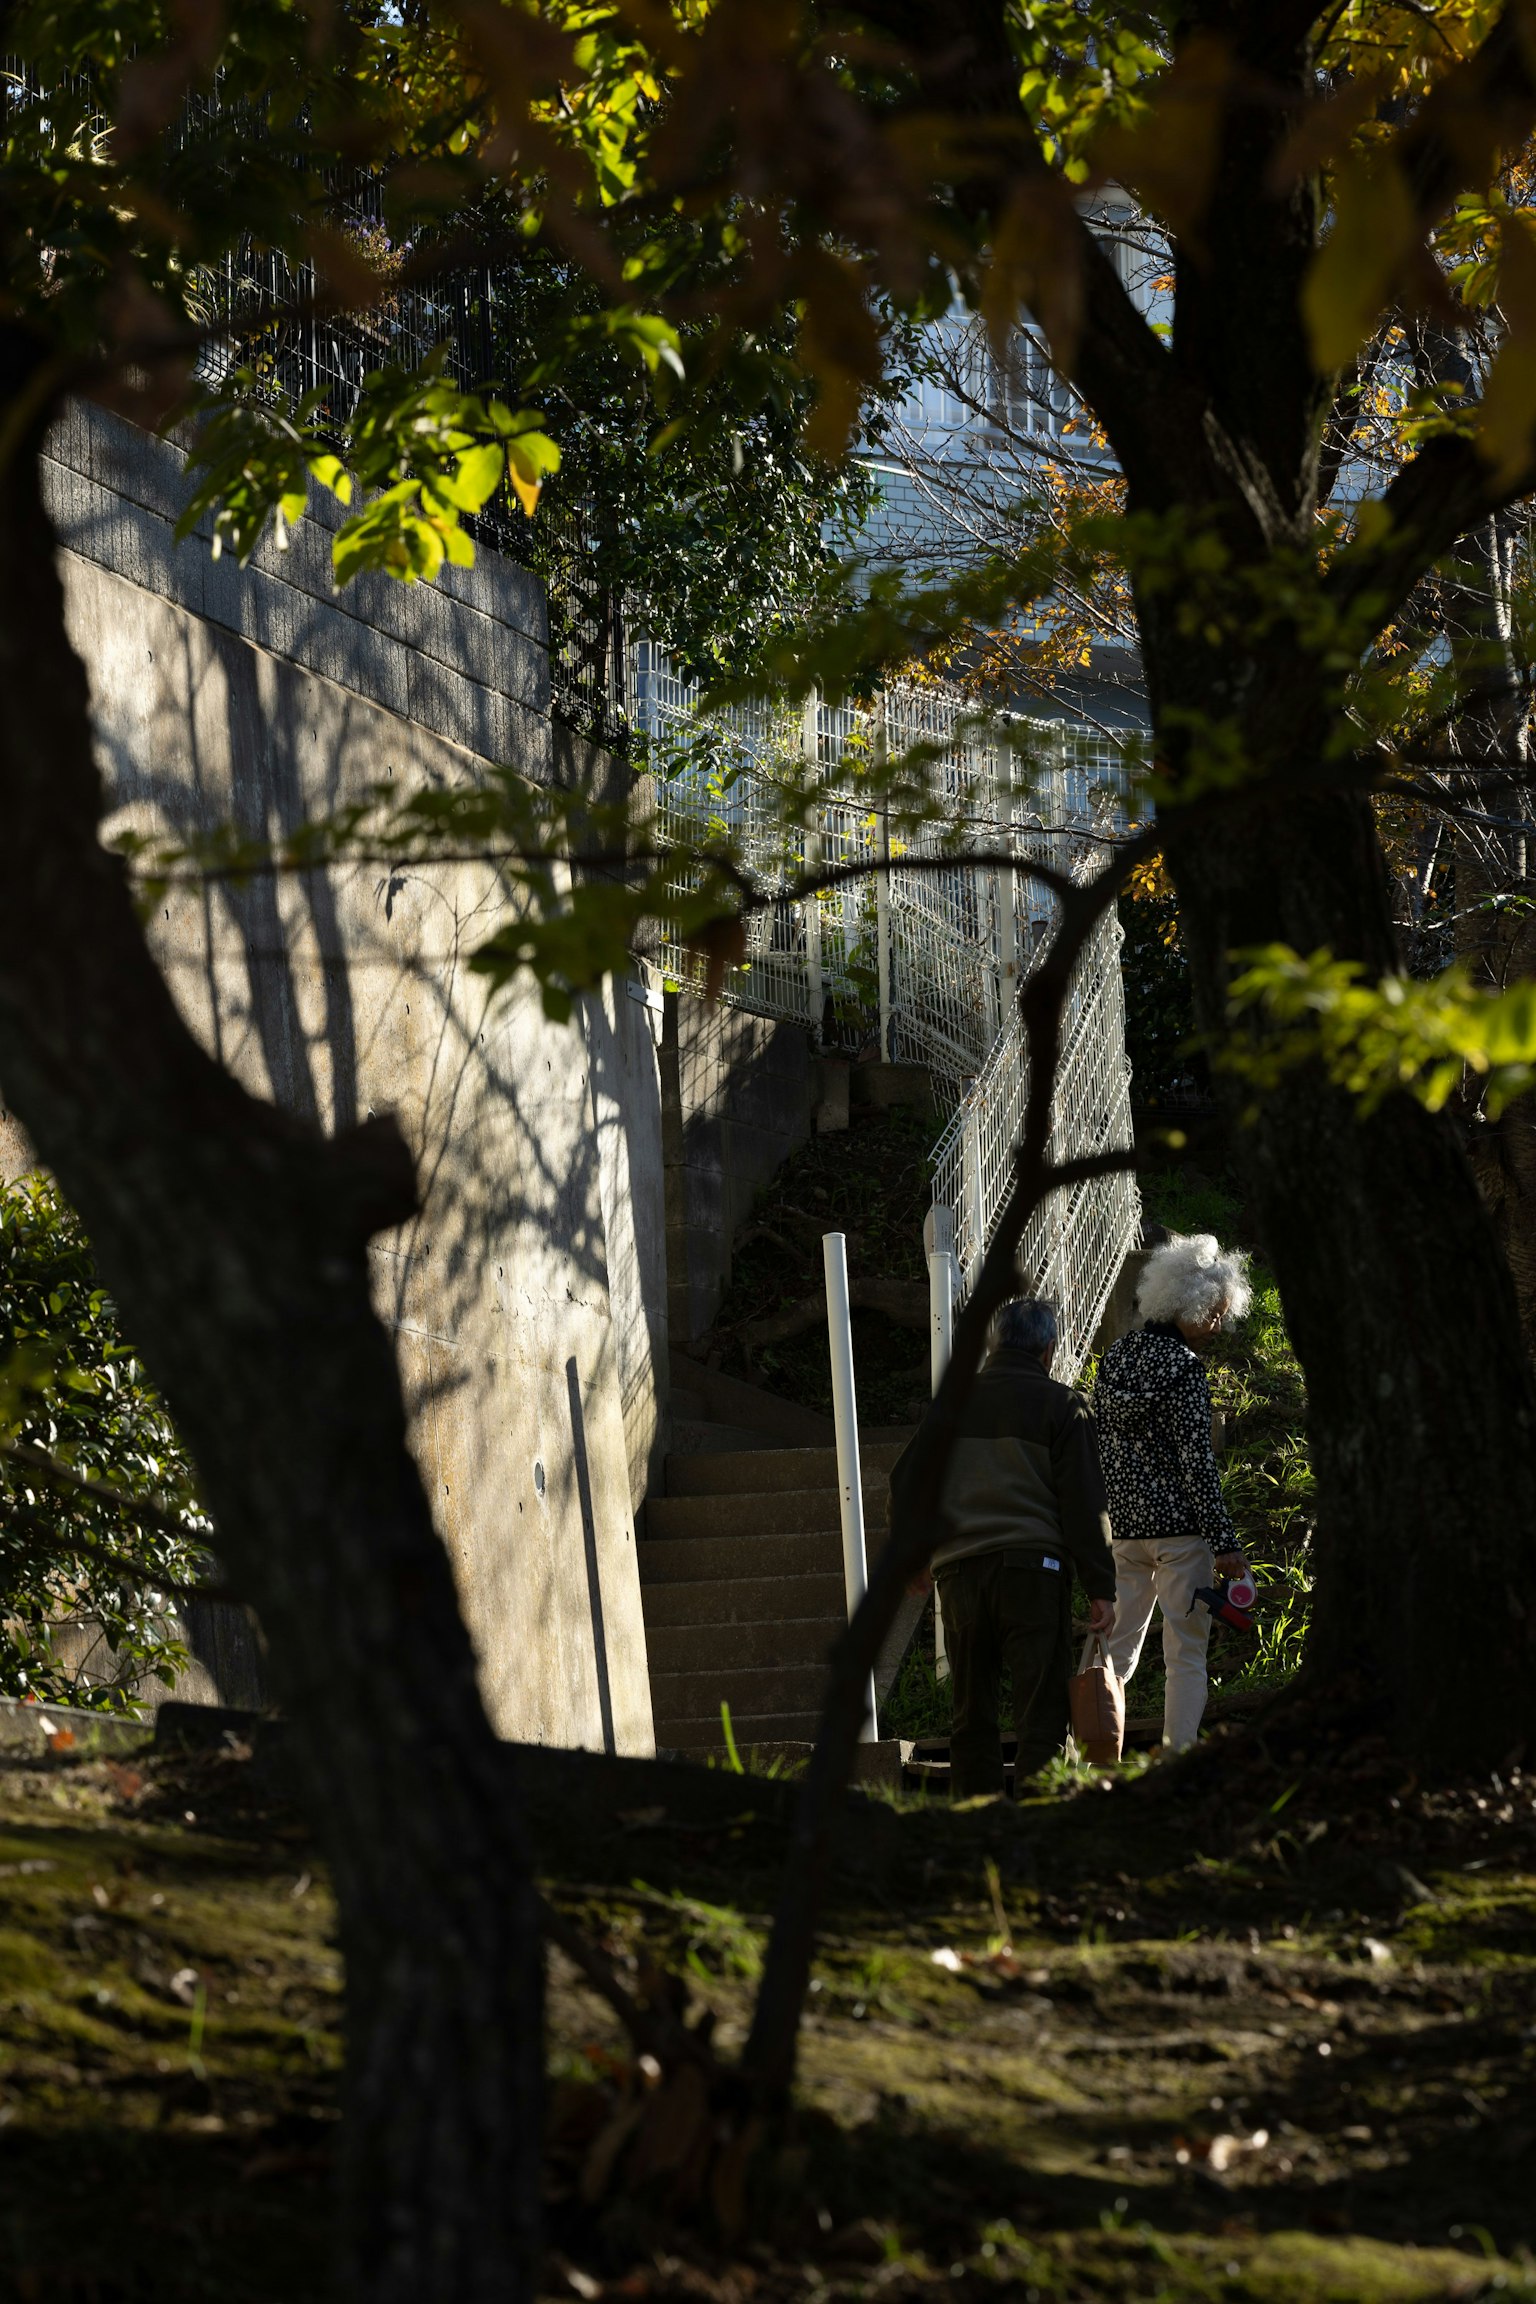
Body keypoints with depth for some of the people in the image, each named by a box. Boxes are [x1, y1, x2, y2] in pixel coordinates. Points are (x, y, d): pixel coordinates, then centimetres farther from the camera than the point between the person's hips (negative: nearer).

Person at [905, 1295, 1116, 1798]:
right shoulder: (1061, 1405, 0)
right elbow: (1084, 1503, -4)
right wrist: (1101, 1586, -3)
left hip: (959, 1569, 4)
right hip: (1033, 1568, -4)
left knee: (972, 1714, 12)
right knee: (1041, 1714, -4)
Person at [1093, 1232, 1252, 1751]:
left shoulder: (1114, 1357, 9)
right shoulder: (1182, 1368, -14)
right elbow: (1197, 1461, -16)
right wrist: (1224, 1541, -13)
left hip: (1122, 1520, 7)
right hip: (1179, 1525, -7)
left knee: (1117, 1648, 12)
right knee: (1185, 1654, 0)